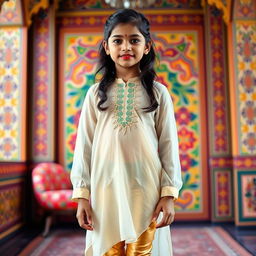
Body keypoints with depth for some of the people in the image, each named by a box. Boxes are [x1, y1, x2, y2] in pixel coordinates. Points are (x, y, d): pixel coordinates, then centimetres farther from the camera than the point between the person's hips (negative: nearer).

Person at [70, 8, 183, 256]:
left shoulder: (158, 92, 3)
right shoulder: (96, 93, 4)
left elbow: (169, 145, 2)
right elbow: (84, 145, 4)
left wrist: (169, 193, -3)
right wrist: (82, 194, 1)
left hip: (146, 190, 0)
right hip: (106, 189, 1)